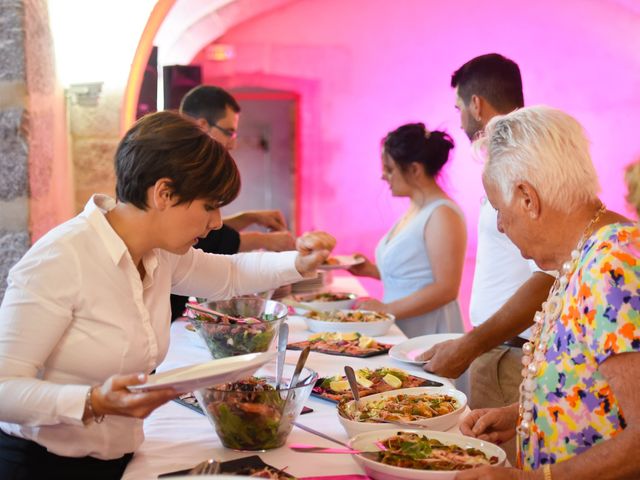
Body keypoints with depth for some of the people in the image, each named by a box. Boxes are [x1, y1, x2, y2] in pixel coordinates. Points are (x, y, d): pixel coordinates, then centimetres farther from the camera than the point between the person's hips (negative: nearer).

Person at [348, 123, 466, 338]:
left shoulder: (442, 215, -15)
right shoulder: (415, 209, 12)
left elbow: (446, 288, -20)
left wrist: (386, 309, -20)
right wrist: (372, 270, 7)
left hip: (428, 333, -8)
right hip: (399, 329, 8)